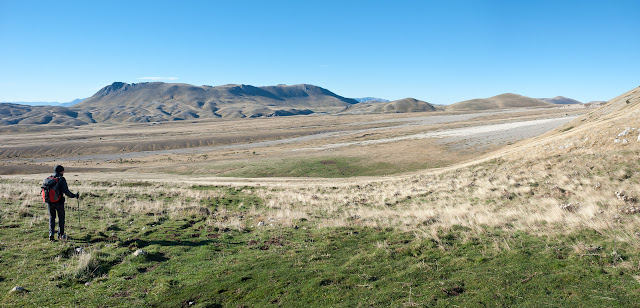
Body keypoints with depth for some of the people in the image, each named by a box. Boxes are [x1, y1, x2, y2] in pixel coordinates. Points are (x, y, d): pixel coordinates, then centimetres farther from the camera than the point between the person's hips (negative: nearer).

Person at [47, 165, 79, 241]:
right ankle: (60, 234, 16)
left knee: (52, 217, 18)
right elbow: (66, 192, -17)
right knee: (61, 217, 13)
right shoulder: (61, 179, -11)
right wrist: (75, 195, -5)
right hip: (59, 202, -4)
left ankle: (51, 233, 7)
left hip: (50, 202, 4)